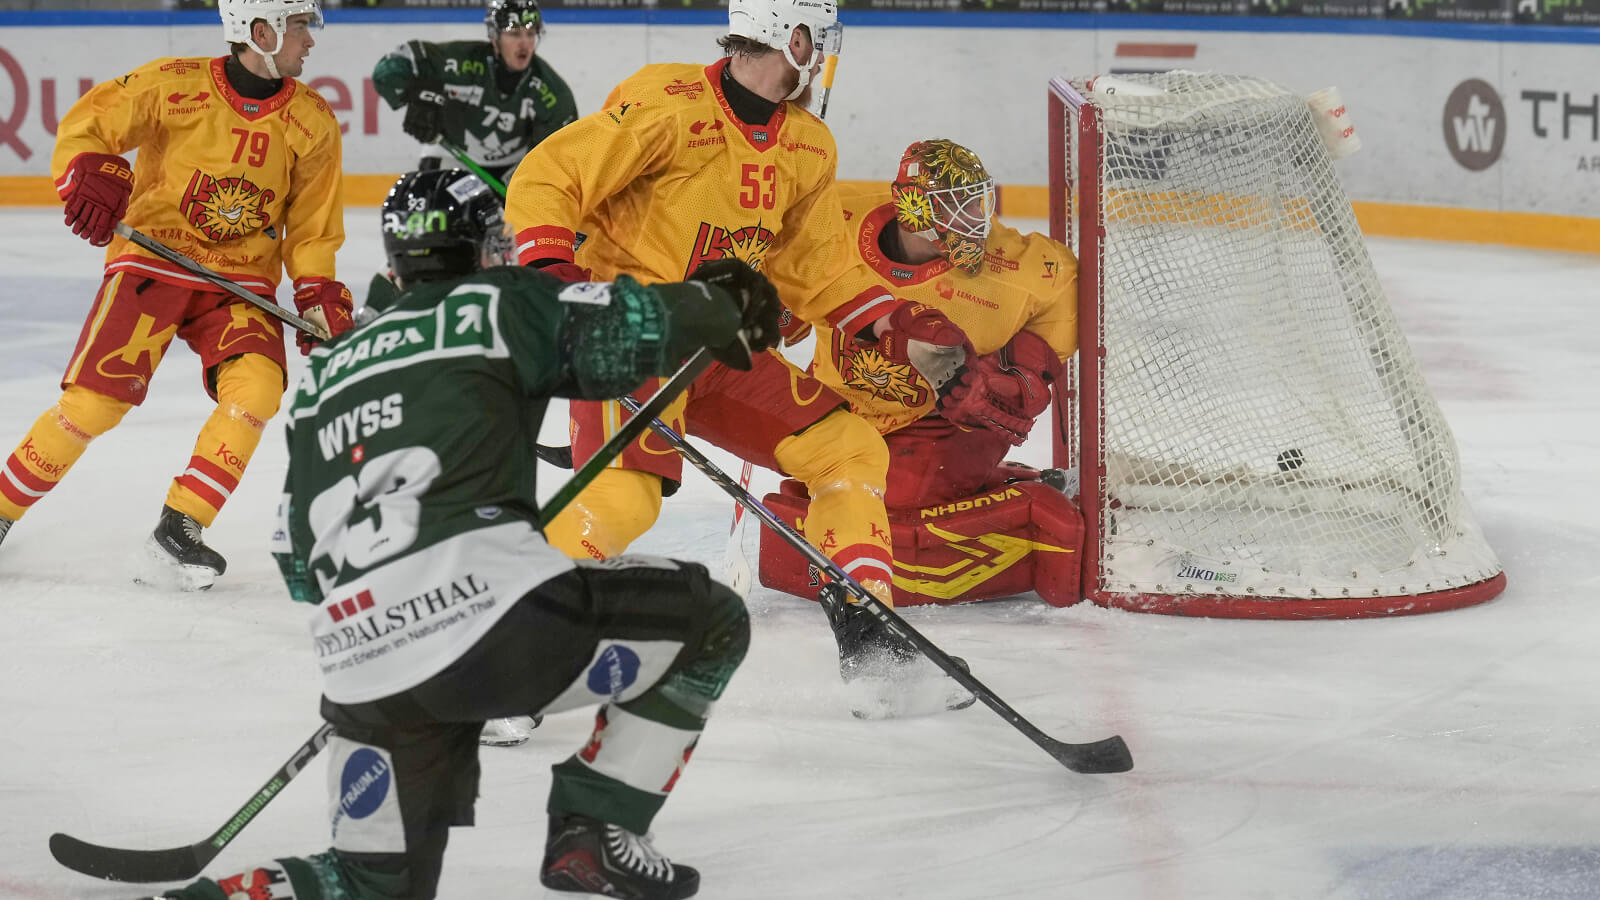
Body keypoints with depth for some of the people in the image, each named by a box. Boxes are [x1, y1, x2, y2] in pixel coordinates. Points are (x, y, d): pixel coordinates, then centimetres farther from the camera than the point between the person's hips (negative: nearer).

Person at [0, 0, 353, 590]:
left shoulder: (312, 122, 2)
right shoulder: (174, 85, -10)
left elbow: (311, 224, 10)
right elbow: (87, 122, -1)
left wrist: (319, 297, 0)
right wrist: (91, 177, -19)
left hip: (240, 281, 3)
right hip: (151, 262, -3)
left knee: (257, 385, -23)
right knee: (96, 397, -15)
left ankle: (180, 526, -13)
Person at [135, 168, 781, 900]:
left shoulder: (324, 369, 29)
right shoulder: (502, 301, 14)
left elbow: (298, 561, 29)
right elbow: (616, 333, -5)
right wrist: (721, 308, 13)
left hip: (362, 669, 6)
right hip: (493, 607, -6)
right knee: (709, 625, 14)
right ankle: (591, 831, 8)